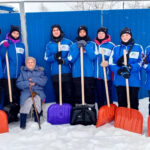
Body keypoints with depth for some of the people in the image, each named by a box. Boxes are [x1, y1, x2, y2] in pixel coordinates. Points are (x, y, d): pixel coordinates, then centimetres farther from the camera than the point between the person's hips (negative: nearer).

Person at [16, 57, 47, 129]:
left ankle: (37, 121, -21)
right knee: (29, 100, -30)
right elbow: (18, 84, 5)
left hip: (38, 91, 1)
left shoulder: (40, 71, 13)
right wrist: (27, 83, -11)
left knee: (37, 98, -30)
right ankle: (22, 122, -22)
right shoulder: (23, 71, 14)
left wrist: (33, 79, -11)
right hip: (26, 91, 0)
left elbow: (44, 81, -2)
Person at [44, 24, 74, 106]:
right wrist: (54, 57, -13)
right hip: (55, 73, 2)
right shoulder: (49, 45, 12)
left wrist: (64, 60, -15)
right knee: (58, 95, 4)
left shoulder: (68, 42, 5)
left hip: (67, 72, -1)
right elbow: (46, 58, 6)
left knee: (69, 93, -3)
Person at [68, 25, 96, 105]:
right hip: (77, 74, 1)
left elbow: (93, 57, -7)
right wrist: (77, 48, -9)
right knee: (78, 95, 2)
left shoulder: (92, 44, 9)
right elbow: (70, 59, -2)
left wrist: (85, 46, -11)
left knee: (90, 94, 0)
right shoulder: (73, 45, 11)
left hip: (89, 74, -1)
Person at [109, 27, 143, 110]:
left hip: (134, 81, -1)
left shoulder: (138, 47, 6)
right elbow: (111, 63, 2)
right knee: (121, 103, 8)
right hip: (119, 81, 2)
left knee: (133, 103, 3)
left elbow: (141, 62, -4)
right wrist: (120, 71, -16)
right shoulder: (116, 48, 11)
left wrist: (130, 67, -21)